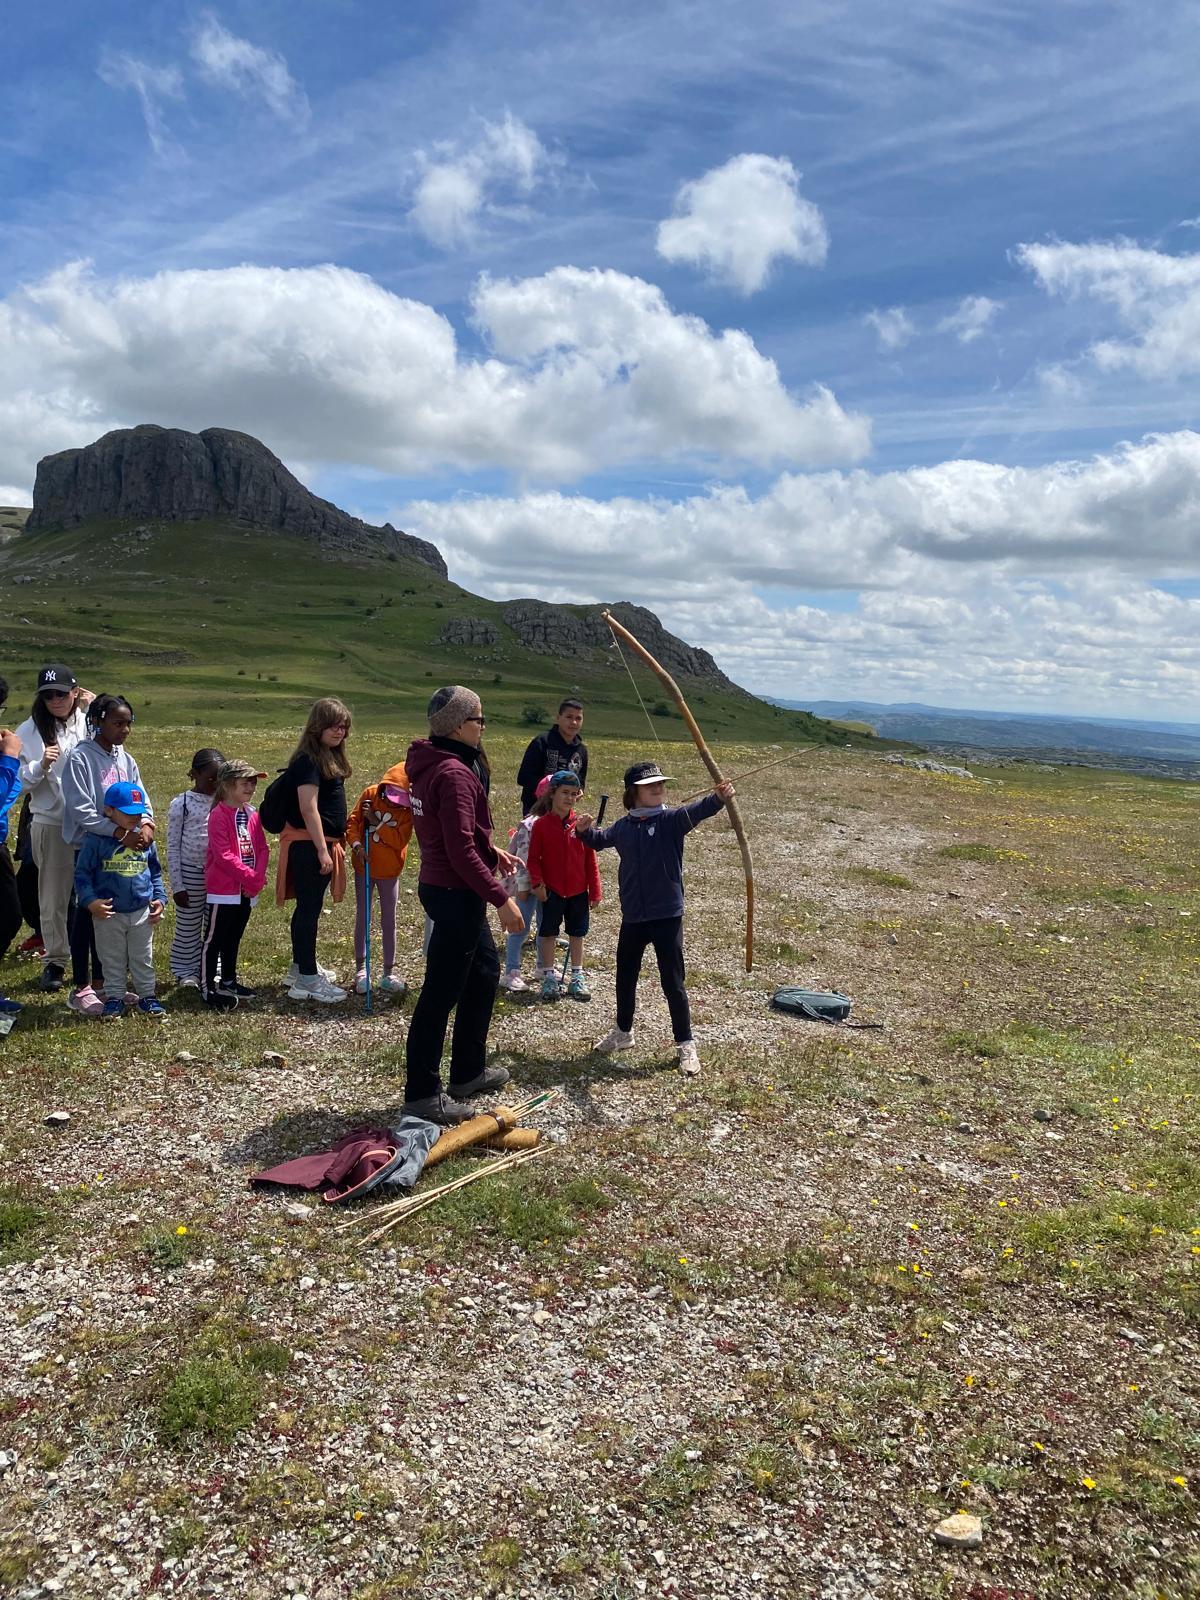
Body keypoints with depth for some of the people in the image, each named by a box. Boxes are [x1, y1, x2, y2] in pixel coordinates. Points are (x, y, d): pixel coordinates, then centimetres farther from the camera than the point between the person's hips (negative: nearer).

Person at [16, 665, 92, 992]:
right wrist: (41, 765, -16)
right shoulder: (30, 730, 1)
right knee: (54, 898, 5)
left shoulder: (90, 723, 4)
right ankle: (55, 962, 19)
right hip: (51, 825, -1)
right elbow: (21, 782, -1)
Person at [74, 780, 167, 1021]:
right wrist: (90, 901, -18)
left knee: (143, 959, 13)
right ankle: (115, 998, 24)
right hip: (109, 913, -3)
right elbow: (82, 873, -8)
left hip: (142, 912, 3)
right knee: (113, 960, 11)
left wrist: (160, 898, 3)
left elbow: (155, 872, 12)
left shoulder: (144, 839, 2)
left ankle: (147, 996, 25)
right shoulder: (97, 839, -11)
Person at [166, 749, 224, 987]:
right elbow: (173, 846, -3)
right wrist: (177, 885, -5)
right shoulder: (181, 804, -4)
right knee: (188, 925, 8)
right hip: (191, 872, -2)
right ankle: (185, 971, 22)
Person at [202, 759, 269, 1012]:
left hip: (248, 890, 7)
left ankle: (228, 982, 29)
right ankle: (208, 987, 6)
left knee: (234, 937, 18)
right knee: (215, 938, 0)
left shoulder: (251, 814, 8)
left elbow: (263, 848, 8)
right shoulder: (218, 815, -14)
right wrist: (250, 877, -19)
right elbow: (224, 855, -20)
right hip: (223, 889, -7)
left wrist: (259, 877, -7)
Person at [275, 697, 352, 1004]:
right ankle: (307, 979, 0)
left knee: (309, 907, 17)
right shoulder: (308, 760, -16)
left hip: (324, 843, 10)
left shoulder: (330, 756, 14)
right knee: (309, 908, -5)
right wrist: (322, 850, -24)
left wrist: (335, 843, 20)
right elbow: (308, 809, -22)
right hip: (308, 845, -10)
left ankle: (300, 966, 29)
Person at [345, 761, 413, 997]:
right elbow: (352, 822, -8)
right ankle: (361, 969, 19)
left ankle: (389, 974, 15)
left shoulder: (408, 809, -9)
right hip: (364, 867, 0)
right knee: (362, 918, 7)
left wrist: (376, 822, -24)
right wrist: (356, 844, -24)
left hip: (390, 871, 0)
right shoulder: (370, 794, -7)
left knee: (389, 921, 6)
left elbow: (400, 840, -19)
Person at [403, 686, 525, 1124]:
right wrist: (500, 897, -22)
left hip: (444, 887, 10)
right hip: (456, 894, -10)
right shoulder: (454, 773, -21)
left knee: (484, 971, 21)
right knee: (441, 992, 0)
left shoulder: (432, 764, 9)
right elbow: (461, 851, -25)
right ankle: (422, 1094, 12)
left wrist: (491, 851, 15)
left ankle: (468, 1072, 33)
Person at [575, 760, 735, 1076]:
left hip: (667, 916, -4)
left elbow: (695, 811, -31)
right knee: (625, 977, 19)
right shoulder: (623, 826, 3)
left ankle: (685, 1044, 18)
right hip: (632, 917, 4)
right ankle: (623, 1031, 40)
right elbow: (600, 840, 24)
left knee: (673, 982, 3)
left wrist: (718, 798, -50)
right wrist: (584, 831, 3)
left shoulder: (671, 819, -9)